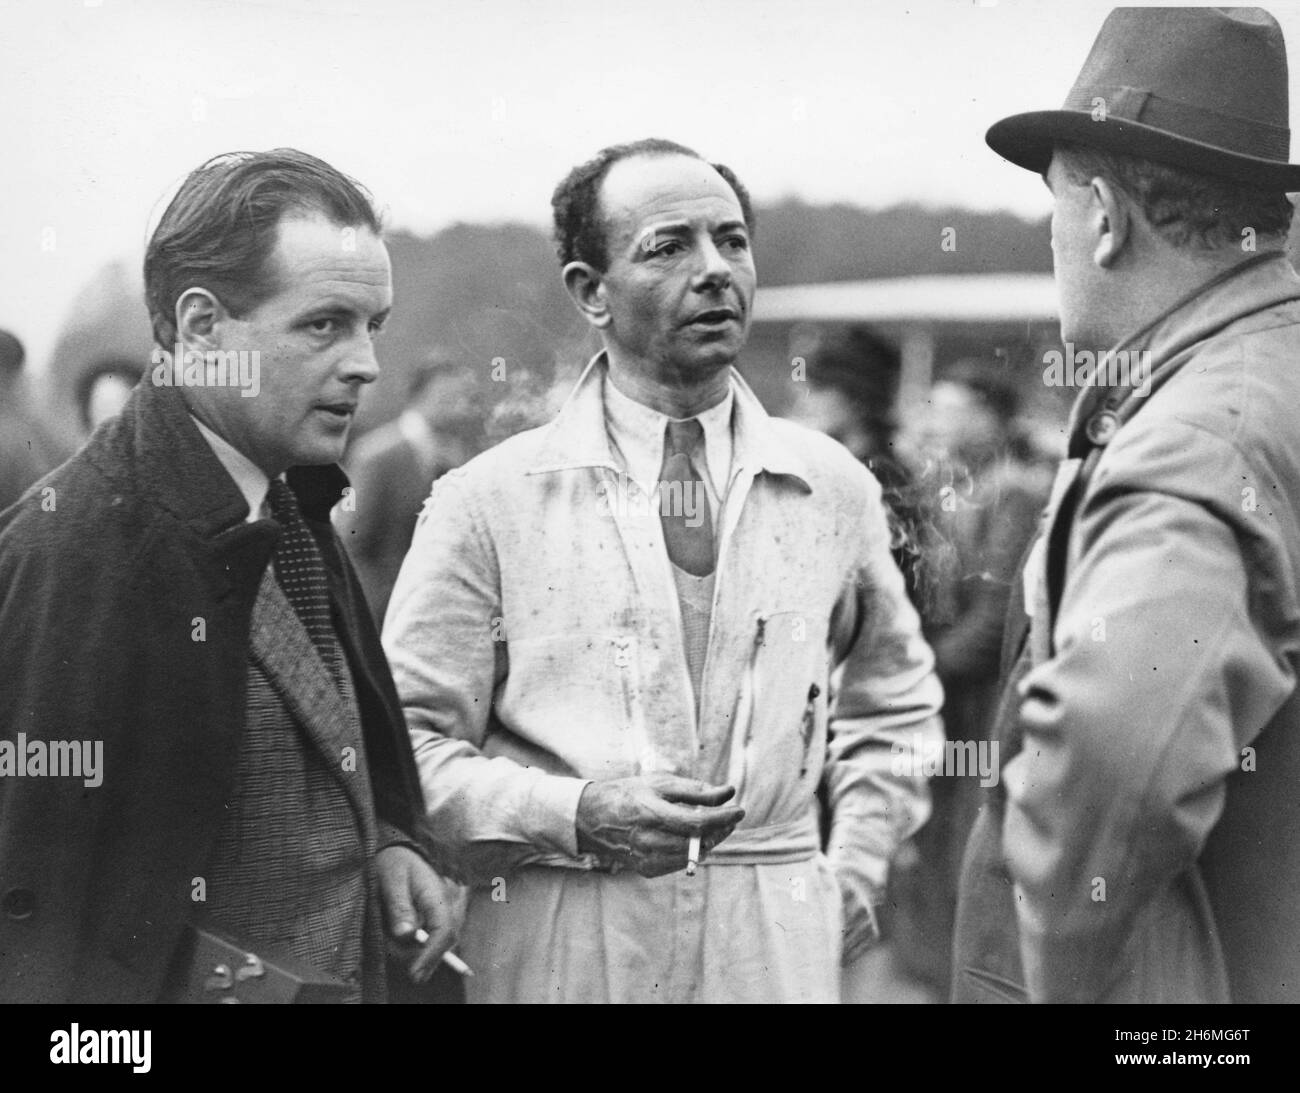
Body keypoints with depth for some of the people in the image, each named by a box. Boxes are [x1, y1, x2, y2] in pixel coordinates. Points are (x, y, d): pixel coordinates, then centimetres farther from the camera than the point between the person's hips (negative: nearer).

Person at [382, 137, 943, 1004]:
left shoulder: (836, 491, 5)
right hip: (557, 956, -2)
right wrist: (576, 813, -18)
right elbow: (406, 751, -5)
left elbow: (893, 708, 20)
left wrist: (853, 877, 9)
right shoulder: (486, 503, -4)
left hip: (779, 951, 2)